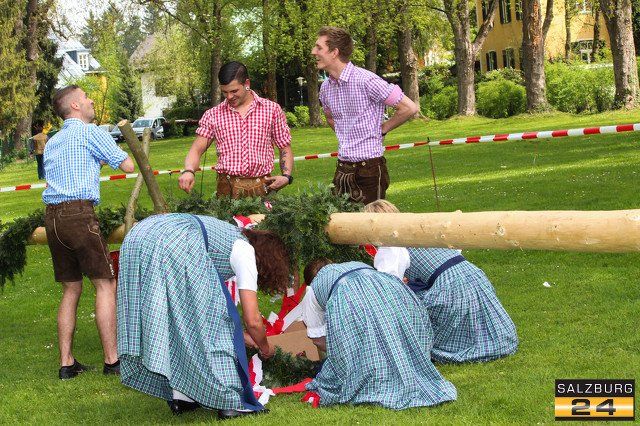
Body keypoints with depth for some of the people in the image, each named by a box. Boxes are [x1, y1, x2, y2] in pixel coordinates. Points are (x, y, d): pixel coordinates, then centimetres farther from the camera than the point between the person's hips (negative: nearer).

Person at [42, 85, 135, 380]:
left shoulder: (52, 142, 23)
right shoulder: (90, 132, 0)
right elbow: (128, 166, 1)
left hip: (52, 216, 8)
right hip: (79, 214, -8)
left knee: (71, 290, 12)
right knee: (105, 284, -3)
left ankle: (66, 363, 10)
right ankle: (112, 360, -5)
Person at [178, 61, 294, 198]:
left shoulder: (272, 109, 9)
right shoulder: (213, 115, 10)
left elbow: (285, 148, 13)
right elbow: (197, 150, 4)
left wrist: (286, 176, -4)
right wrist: (189, 171, -17)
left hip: (263, 189, 0)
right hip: (227, 191, 0)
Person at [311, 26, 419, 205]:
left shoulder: (366, 80, -14)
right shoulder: (325, 87, 8)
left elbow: (409, 108, -12)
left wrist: (382, 129, -3)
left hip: (369, 169, -7)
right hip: (342, 170, 7)